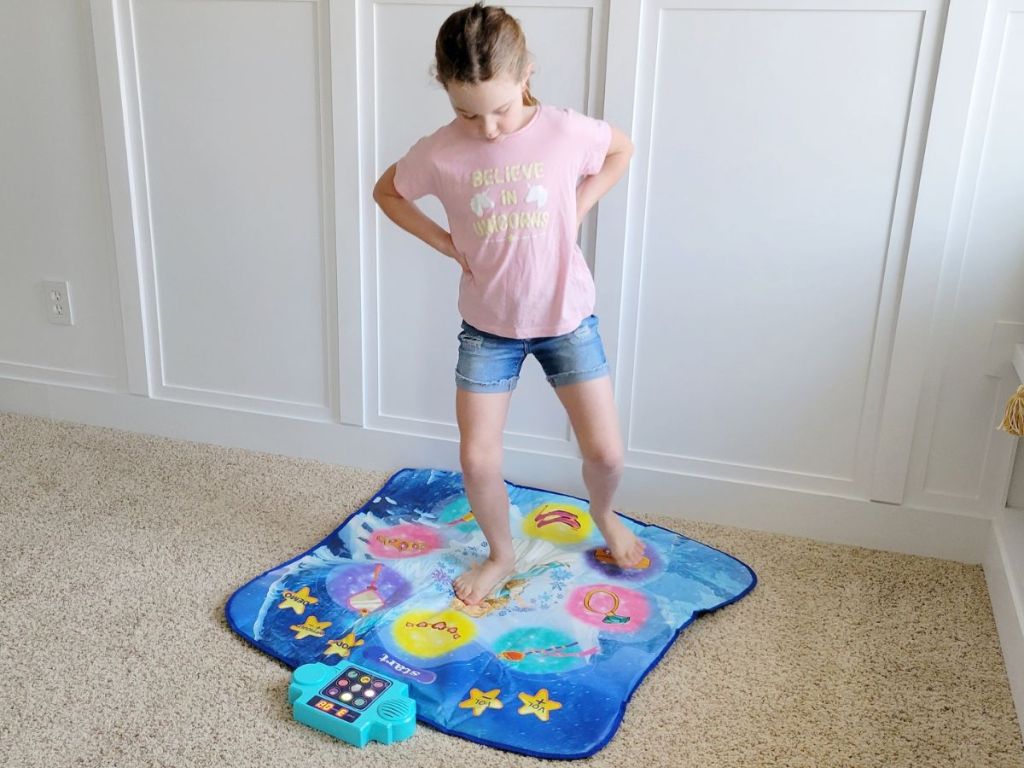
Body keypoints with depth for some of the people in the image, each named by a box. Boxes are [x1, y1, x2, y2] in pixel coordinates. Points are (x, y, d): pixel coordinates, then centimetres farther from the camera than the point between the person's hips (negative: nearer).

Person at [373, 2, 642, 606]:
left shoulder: (567, 132, -15)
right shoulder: (439, 153, -14)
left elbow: (623, 149, 7)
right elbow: (387, 193, 5)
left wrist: (577, 211, -4)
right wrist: (447, 244, -6)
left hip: (567, 318, 0)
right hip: (488, 327, 1)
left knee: (606, 453, 1)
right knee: (478, 460, -1)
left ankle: (604, 515, 38)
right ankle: (501, 554, 29)